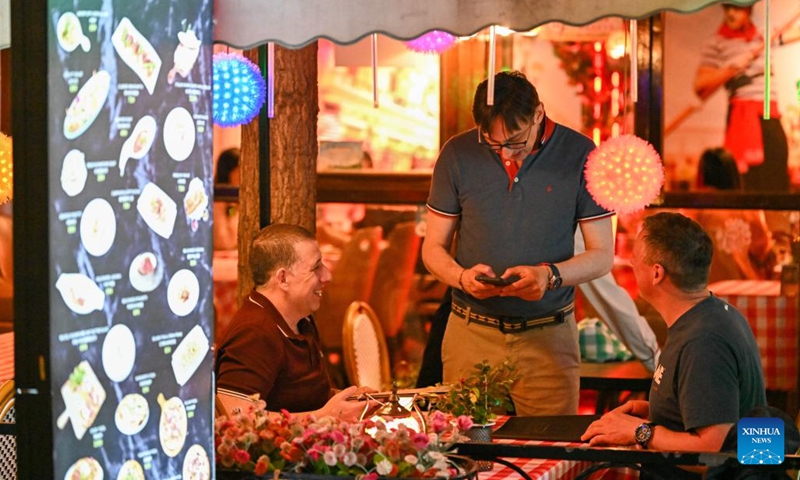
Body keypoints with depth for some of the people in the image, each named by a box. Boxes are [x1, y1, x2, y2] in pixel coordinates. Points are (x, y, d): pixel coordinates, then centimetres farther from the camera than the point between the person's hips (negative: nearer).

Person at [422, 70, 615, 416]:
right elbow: (433, 248, 6)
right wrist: (462, 277, -15)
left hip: (549, 335, -1)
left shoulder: (579, 155, -4)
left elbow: (602, 255, -1)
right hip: (471, 334, 1)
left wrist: (550, 275, -19)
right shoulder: (457, 155, 0)